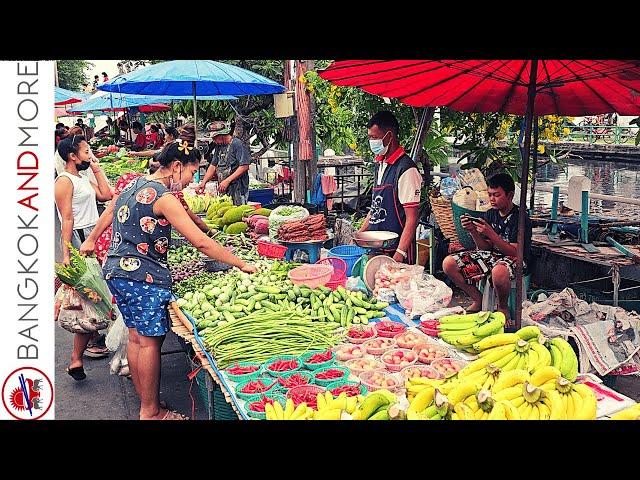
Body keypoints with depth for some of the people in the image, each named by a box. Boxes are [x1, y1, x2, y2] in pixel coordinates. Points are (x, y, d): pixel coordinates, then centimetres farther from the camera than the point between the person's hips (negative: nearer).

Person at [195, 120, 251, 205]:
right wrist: (204, 182, 5)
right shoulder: (219, 146, 17)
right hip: (222, 190, 7)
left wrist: (227, 181, -18)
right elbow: (213, 166, 19)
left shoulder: (238, 144, -9)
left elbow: (244, 167, -16)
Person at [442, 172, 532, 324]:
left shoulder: (521, 218, -13)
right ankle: (478, 300, 6)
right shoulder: (489, 214, 5)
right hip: (491, 255, 7)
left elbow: (514, 252, -19)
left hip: (514, 260, -6)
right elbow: (485, 248, 5)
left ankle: (503, 307, -11)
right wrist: (472, 231, -13)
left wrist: (491, 234, -26)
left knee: (498, 272, -44)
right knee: (448, 264, -12)